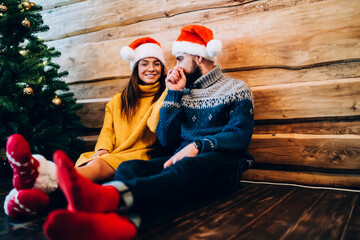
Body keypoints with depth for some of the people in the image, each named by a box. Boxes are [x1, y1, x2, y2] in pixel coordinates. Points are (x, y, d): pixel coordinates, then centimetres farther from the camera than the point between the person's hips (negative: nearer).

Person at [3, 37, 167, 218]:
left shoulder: (164, 97, 14)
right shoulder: (117, 101, 26)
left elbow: (155, 127, -5)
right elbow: (107, 130, 14)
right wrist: (102, 149, -7)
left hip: (139, 156, -3)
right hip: (109, 155, 4)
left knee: (97, 166, -33)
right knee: (92, 164, -31)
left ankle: (40, 179, -59)